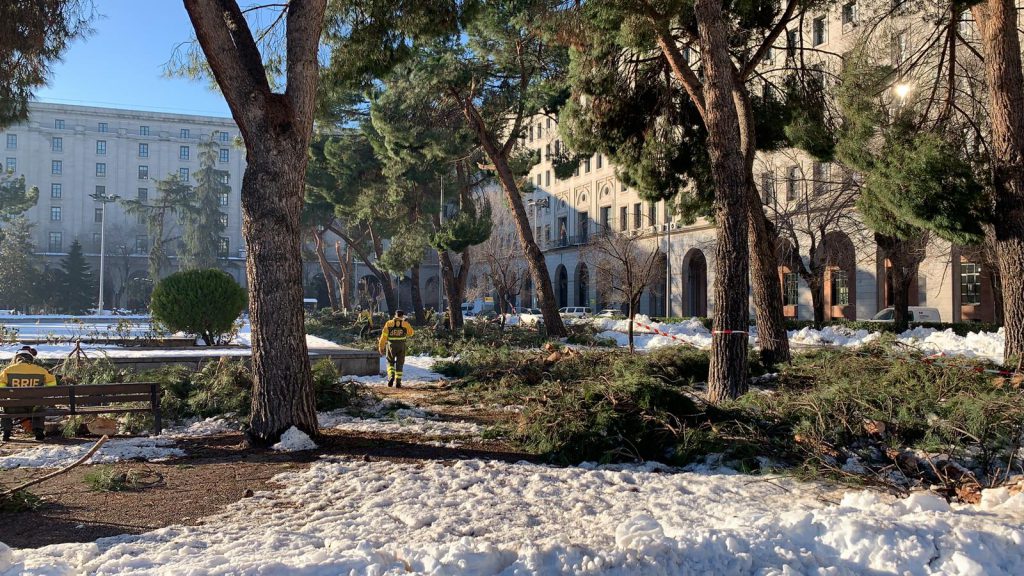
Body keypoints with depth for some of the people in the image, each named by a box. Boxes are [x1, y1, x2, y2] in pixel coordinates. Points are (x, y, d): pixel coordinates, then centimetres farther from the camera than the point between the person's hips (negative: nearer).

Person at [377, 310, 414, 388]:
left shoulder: (389, 323, -1)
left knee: (390, 362, 16)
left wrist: (381, 347, -1)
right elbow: (411, 332, 18)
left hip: (391, 346, 0)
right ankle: (398, 382, 5)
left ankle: (391, 376, -8)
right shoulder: (405, 324, 2)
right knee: (399, 364, 11)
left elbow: (384, 336, -5)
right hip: (401, 346, 1)